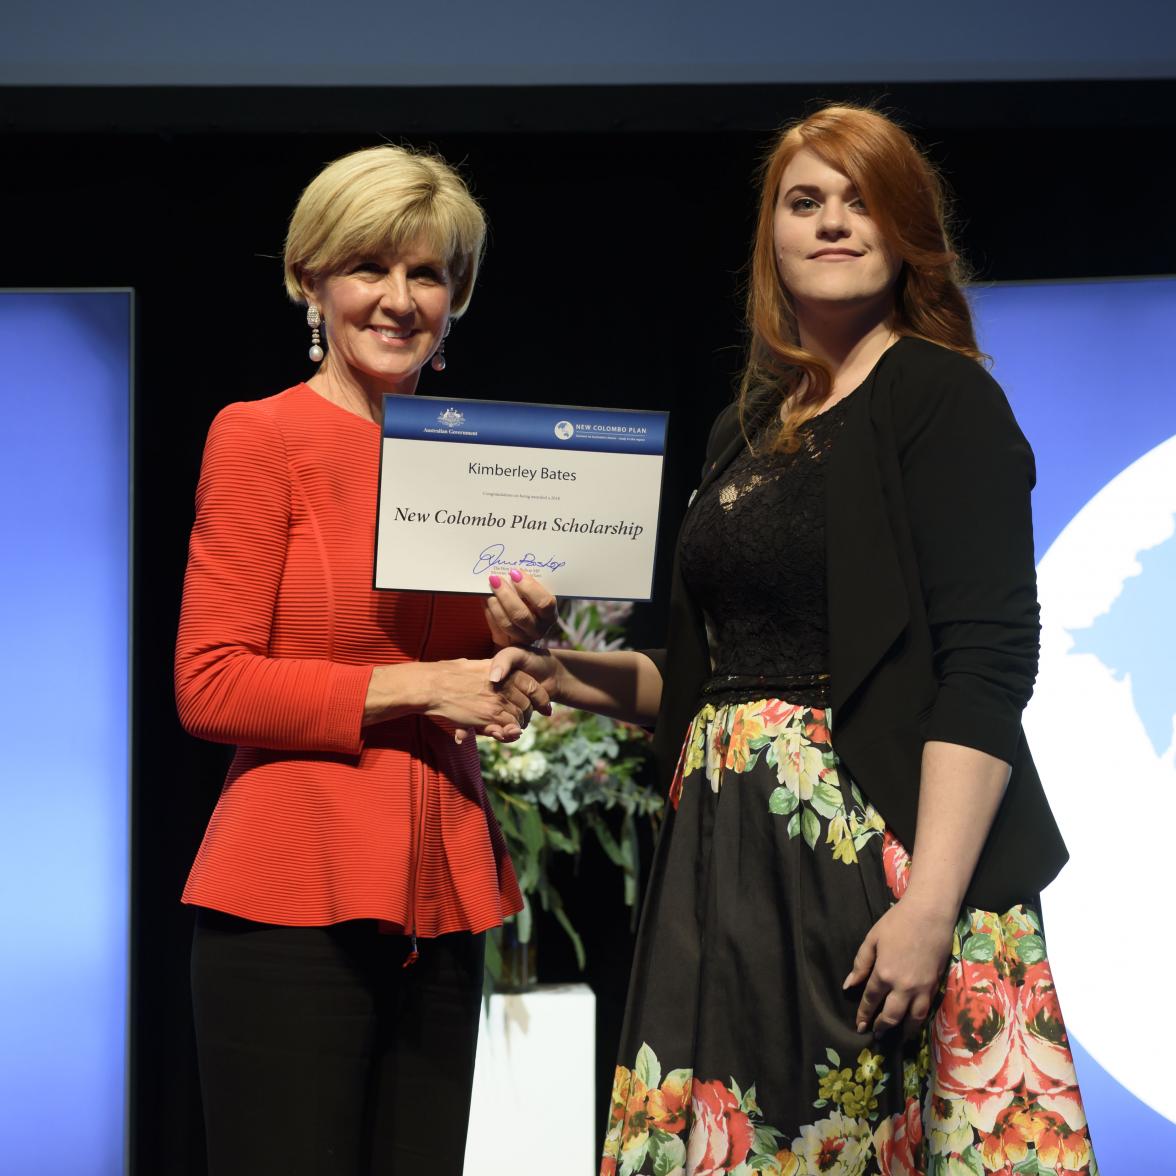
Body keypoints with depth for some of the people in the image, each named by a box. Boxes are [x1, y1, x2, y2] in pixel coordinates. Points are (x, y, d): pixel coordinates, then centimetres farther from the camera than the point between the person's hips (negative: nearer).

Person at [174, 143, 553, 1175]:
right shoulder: (261, 438, -4)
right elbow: (209, 687, -10)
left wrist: (521, 643, 0)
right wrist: (415, 687, -12)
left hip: (439, 892, 6)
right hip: (296, 894, -6)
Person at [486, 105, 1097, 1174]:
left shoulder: (940, 394, -4)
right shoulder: (747, 432, 17)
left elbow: (988, 662, -14)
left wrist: (930, 903, -22)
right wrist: (594, 676, 4)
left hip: (879, 844, -6)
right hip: (735, 864, 6)